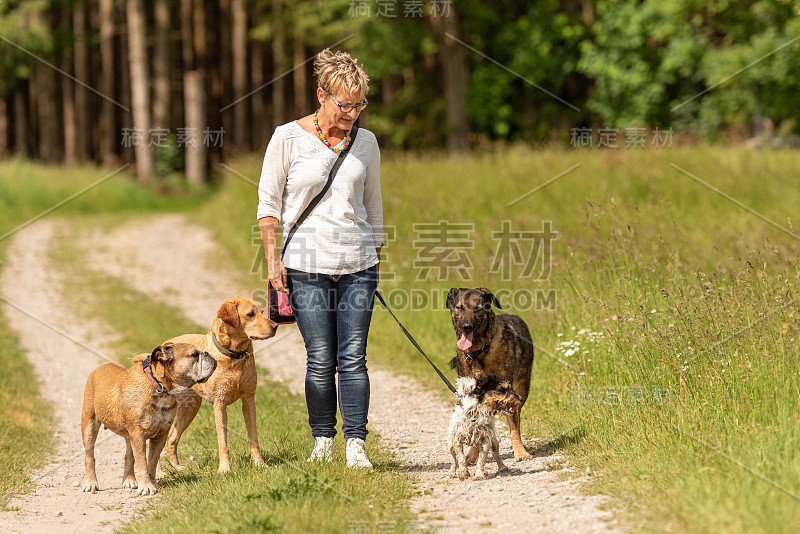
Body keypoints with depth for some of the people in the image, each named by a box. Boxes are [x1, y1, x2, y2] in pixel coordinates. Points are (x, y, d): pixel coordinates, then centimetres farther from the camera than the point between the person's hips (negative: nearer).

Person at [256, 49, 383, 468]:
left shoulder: (365, 143, 7)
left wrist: (375, 259, 17)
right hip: (307, 264, -2)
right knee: (321, 361, -2)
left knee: (353, 359, -3)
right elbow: (269, 201, 2)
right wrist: (273, 259, -4)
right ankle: (322, 440, 10)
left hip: (357, 264, 2)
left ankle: (356, 443, -1)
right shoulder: (288, 139, -2)